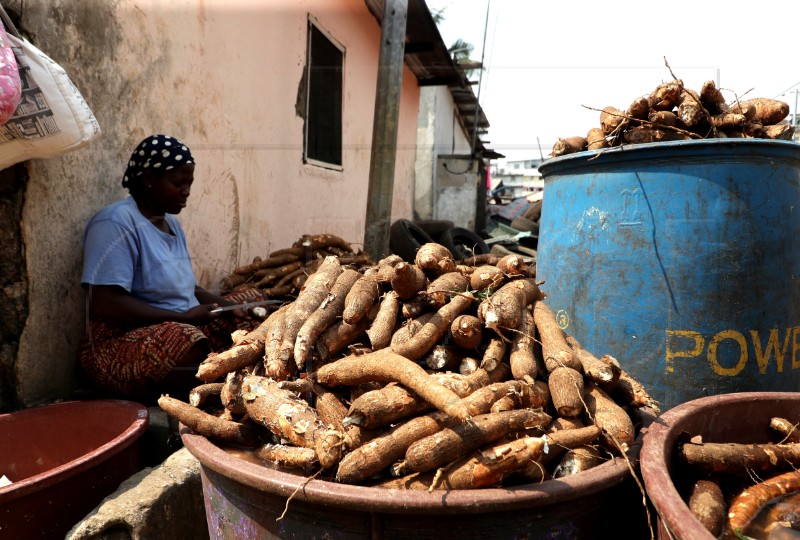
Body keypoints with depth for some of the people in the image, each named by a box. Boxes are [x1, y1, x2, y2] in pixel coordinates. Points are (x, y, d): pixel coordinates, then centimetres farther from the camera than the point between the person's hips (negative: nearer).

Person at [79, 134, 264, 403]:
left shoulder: (171, 222, 14)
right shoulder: (117, 222, -15)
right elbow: (104, 304, -25)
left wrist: (221, 304, 0)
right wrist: (183, 317, -23)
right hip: (120, 342, -9)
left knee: (253, 299, 7)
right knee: (186, 343, -39)